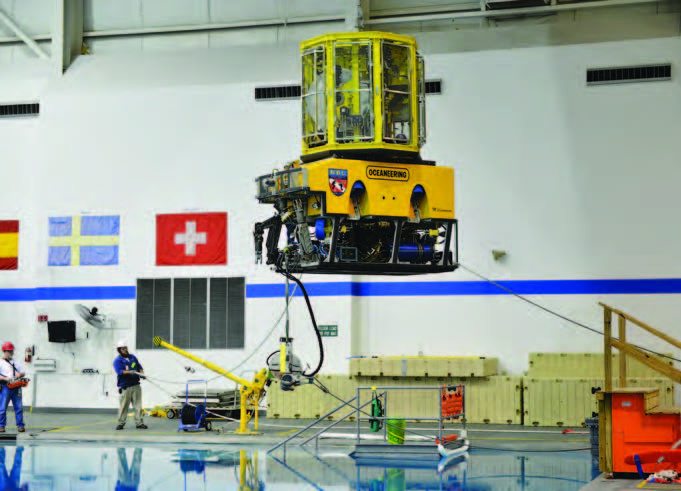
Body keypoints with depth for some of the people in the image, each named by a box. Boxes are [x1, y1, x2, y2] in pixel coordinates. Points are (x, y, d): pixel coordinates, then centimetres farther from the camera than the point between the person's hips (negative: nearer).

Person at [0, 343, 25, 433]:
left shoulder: (15, 363, 20)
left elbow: (23, 371, 21)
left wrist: (20, 374, 0)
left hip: (16, 388, 4)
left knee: (19, 407, 0)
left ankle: (20, 426, 3)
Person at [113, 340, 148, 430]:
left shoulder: (133, 357, 16)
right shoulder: (117, 360, -2)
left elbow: (140, 367, 20)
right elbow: (120, 371, -17)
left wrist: (141, 373, 0)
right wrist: (130, 372, -32)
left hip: (136, 386, 5)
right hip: (125, 387, -5)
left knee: (138, 405, 3)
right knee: (124, 405, -2)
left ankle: (139, 423, 6)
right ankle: (121, 423, 9)